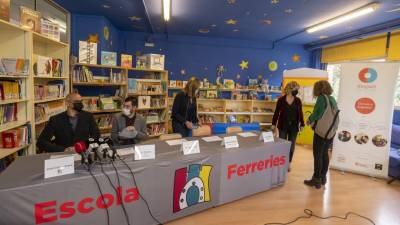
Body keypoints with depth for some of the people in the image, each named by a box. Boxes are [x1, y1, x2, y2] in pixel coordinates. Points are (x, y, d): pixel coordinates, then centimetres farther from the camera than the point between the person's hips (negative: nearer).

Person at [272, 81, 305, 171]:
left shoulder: (298, 101, 2)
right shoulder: (281, 100, -4)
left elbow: (300, 113, 7)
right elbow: (276, 113, 0)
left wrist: (302, 124, 3)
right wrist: (274, 124, -2)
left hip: (294, 127, 2)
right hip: (283, 126, -2)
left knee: (291, 146, 8)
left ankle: (288, 163, 23)